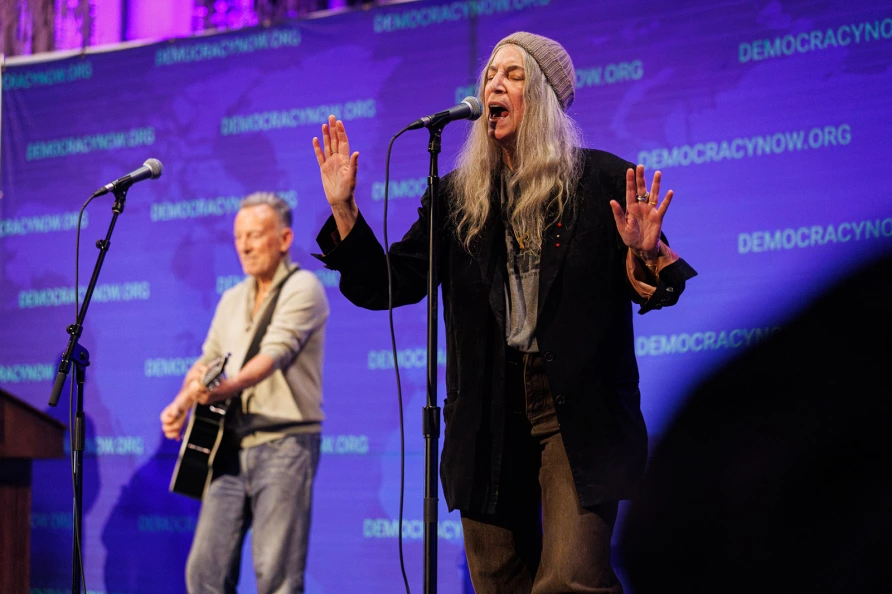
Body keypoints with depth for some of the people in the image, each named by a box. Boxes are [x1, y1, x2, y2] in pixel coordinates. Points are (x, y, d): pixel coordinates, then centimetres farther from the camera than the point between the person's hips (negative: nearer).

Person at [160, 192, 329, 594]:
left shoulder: (302, 288, -5)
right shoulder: (232, 299, 19)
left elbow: (275, 354, -20)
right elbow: (208, 360, 22)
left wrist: (224, 388, -35)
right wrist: (182, 404, 2)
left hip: (284, 443, -7)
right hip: (232, 446, 7)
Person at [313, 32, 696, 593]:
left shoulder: (605, 181, 0)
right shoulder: (458, 196, 11)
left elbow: (657, 292, 1)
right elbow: (384, 287, 9)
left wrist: (646, 253, -21)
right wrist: (343, 209, -2)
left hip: (579, 413, -4)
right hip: (490, 414, 4)